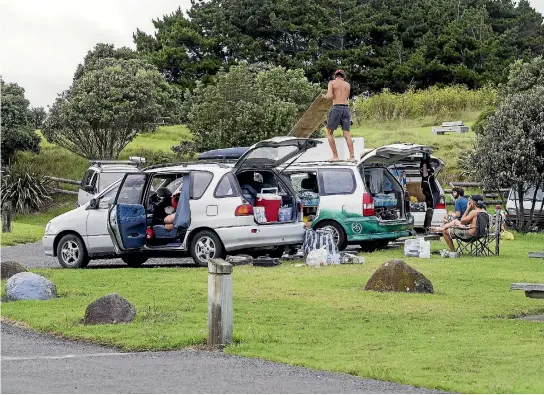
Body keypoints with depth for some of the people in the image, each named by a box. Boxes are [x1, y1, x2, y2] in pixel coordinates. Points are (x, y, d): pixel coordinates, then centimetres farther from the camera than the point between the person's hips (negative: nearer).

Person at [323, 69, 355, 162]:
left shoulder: (332, 82, 3)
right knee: (347, 134, 3)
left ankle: (335, 156, -3)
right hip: (346, 108, 4)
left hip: (336, 108, -4)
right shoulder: (347, 85, 16)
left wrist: (326, 96, 12)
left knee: (329, 133, 6)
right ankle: (352, 156, -5)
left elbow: (330, 96, -9)